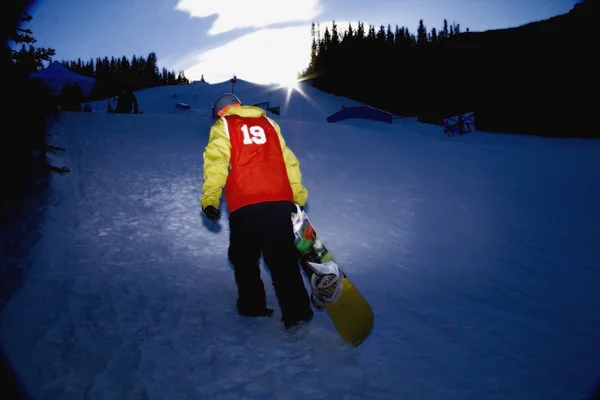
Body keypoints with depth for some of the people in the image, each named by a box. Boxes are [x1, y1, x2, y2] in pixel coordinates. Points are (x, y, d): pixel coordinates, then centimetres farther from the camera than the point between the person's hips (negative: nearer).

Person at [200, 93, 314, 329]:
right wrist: (298, 194, 23)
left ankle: (252, 306, 19)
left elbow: (216, 162, -4)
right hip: (280, 199, 3)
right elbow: (288, 160, 19)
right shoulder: (267, 122, 22)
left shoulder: (222, 126, 12)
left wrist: (209, 199, -7)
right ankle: (296, 310, 2)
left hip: (244, 203, -3)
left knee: (245, 257, 14)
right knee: (283, 257, 6)